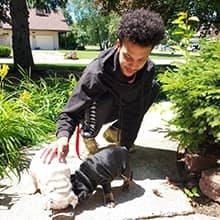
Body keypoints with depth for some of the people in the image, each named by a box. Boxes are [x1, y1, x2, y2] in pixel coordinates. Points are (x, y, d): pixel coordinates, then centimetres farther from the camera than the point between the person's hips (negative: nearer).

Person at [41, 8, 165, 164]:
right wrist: (63, 137, -52)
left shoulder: (148, 70, -24)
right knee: (101, 99, -38)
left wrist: (125, 146, -24)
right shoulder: (97, 72, -37)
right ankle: (89, 135, -5)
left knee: (154, 87, -10)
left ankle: (114, 131, 3)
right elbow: (70, 113, -32)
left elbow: (135, 110, -21)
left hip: (119, 108, 6)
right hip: (95, 111, -5)